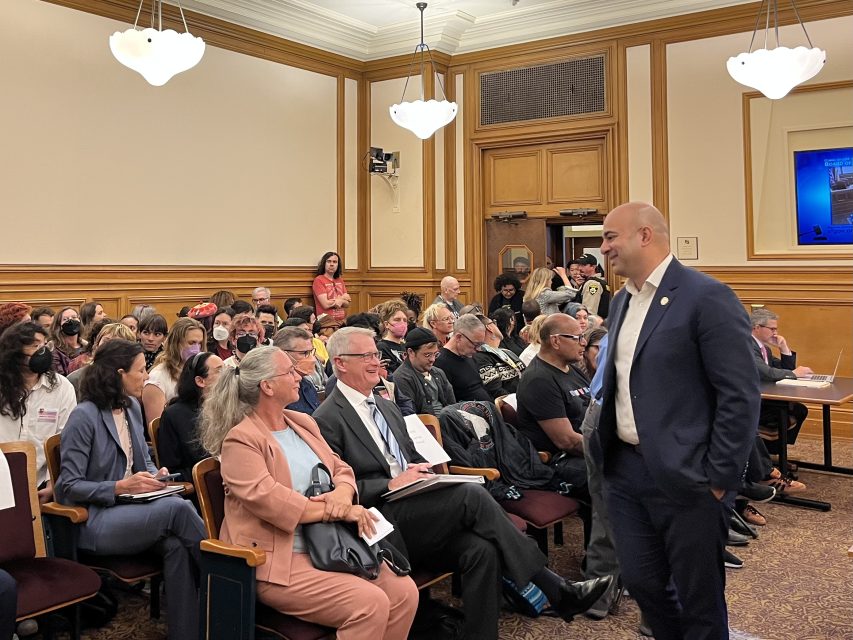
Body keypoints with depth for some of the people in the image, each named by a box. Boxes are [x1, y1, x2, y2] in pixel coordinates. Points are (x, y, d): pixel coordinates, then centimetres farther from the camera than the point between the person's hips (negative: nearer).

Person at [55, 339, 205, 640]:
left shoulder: (132, 408, 11)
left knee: (175, 545, -29)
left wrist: (155, 474, 1)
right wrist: (121, 486, -21)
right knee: (177, 508, -31)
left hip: (130, 508, 6)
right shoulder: (84, 416, -11)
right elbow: (69, 486, -11)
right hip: (95, 523, -6)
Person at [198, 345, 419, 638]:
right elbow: (267, 498, -21)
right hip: (280, 561, -7)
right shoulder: (240, 440, -9)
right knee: (371, 604, -24)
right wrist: (337, 511, -22)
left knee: (404, 591, -10)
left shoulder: (303, 423, 15)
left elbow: (340, 468, 14)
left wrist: (343, 493, -11)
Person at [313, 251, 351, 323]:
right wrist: (343, 298, 3)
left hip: (342, 321, 5)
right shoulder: (318, 280, -2)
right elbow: (326, 304, -10)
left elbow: (347, 304, 12)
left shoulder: (340, 280, 16)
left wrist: (341, 301, -9)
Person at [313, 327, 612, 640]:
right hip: (385, 528, -7)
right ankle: (556, 590, -15)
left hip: (414, 513, 7)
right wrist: (391, 485, -16)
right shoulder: (327, 420, -5)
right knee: (472, 494, -24)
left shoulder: (387, 407, 20)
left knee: (481, 549, -22)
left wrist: (421, 472, 2)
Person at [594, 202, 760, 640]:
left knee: (700, 599, 8)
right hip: (625, 469, 7)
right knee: (641, 583, 16)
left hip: (684, 476, -7)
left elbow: (741, 395, -15)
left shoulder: (706, 297, -13)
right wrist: (604, 448, 13)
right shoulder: (621, 301, 11)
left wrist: (719, 478, -15)